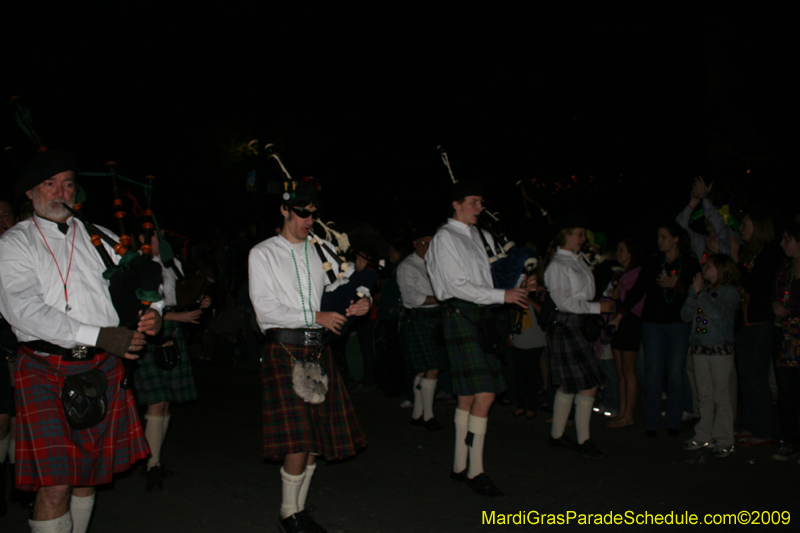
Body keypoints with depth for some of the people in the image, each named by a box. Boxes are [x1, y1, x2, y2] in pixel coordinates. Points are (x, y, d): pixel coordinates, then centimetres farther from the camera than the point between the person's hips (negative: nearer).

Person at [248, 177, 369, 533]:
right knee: (298, 436, -9)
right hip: (284, 350, -5)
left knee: (319, 434, 6)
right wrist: (316, 317, -12)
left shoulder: (321, 251, 14)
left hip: (318, 350, 5)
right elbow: (266, 308, -7)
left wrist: (361, 301, -7)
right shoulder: (263, 254, 2)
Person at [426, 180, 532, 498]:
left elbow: (496, 274, 23)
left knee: (468, 396, 11)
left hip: (482, 316, 8)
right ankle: (475, 472, -3)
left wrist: (519, 283, 3)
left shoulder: (482, 236, 18)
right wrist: (502, 295, -15)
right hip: (461, 316, -8)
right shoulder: (445, 238, -6)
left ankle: (460, 466, 21)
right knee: (484, 395, -12)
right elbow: (458, 286, -14)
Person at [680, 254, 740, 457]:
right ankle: (704, 436, 18)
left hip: (720, 350, -5)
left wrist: (700, 292, -14)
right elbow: (686, 315, 4)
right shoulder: (703, 288, 11)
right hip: (699, 349, 5)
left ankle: (724, 440, 4)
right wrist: (694, 293, -7)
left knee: (721, 396, -2)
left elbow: (716, 313, -21)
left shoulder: (729, 292, -4)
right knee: (704, 396, 11)